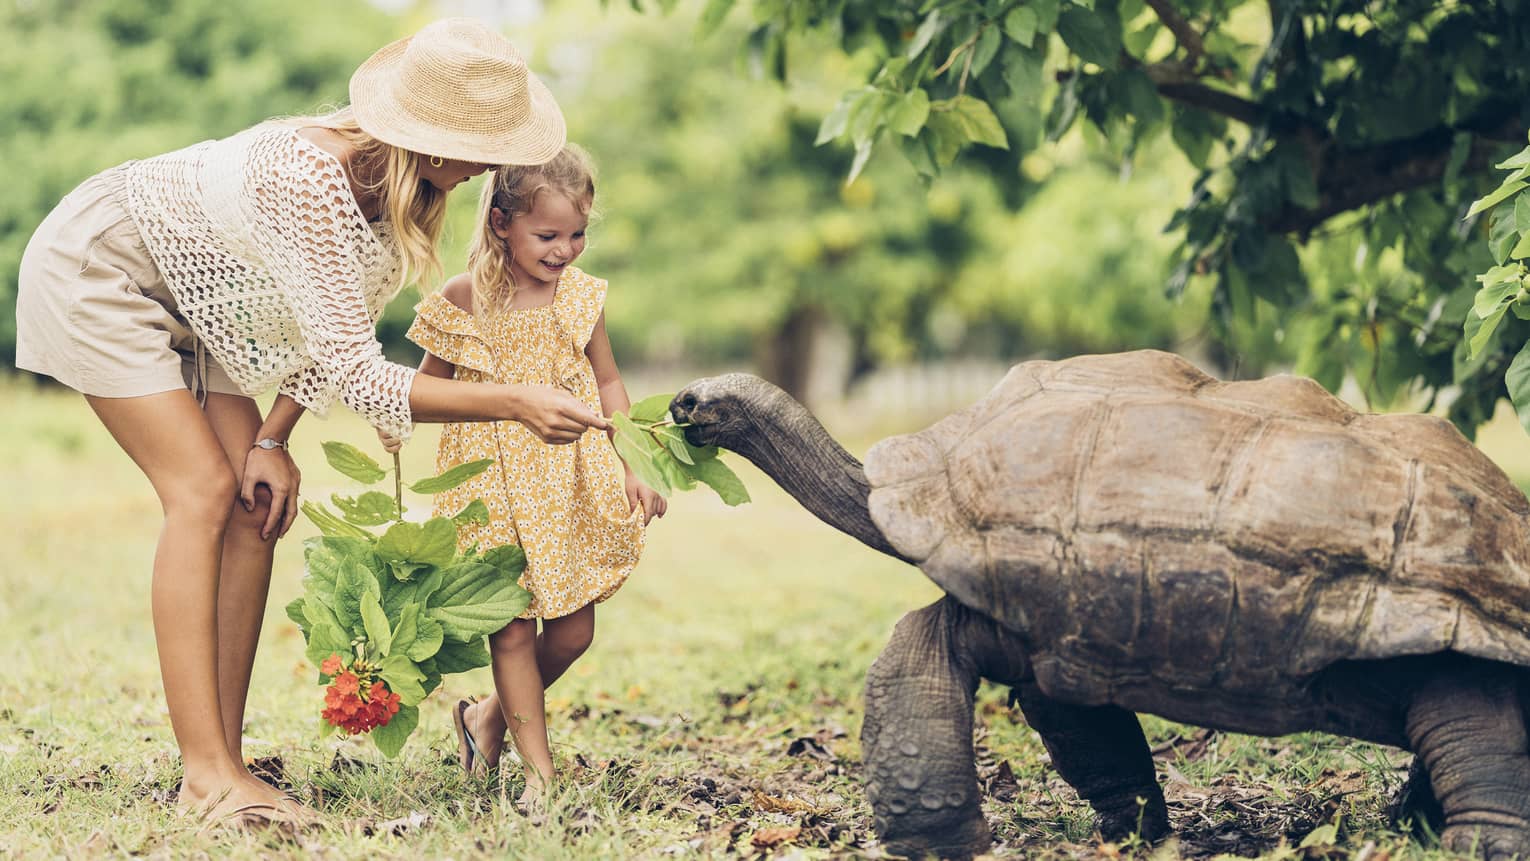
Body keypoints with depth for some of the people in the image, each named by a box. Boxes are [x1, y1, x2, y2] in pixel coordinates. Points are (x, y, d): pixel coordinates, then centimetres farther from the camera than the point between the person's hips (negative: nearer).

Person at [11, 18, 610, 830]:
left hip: (184, 299, 8)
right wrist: (512, 403, -41)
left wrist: (273, 439, -8)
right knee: (203, 490, -18)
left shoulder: (407, 189, -12)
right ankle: (206, 772, -19)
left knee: (256, 504, -3)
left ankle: (223, 760, -2)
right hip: (95, 267, -8)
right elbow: (353, 370, -38)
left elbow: (338, 329, 0)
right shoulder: (310, 180, -38)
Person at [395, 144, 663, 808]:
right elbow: (431, 380, 5)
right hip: (495, 486, -3)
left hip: (571, 484, 3)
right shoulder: (463, 301, -8)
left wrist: (631, 469, 7)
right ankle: (540, 772, 7)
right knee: (512, 628, -3)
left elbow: (608, 384, 11)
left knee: (573, 630, 5)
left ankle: (491, 717, 29)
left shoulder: (580, 297, 0)